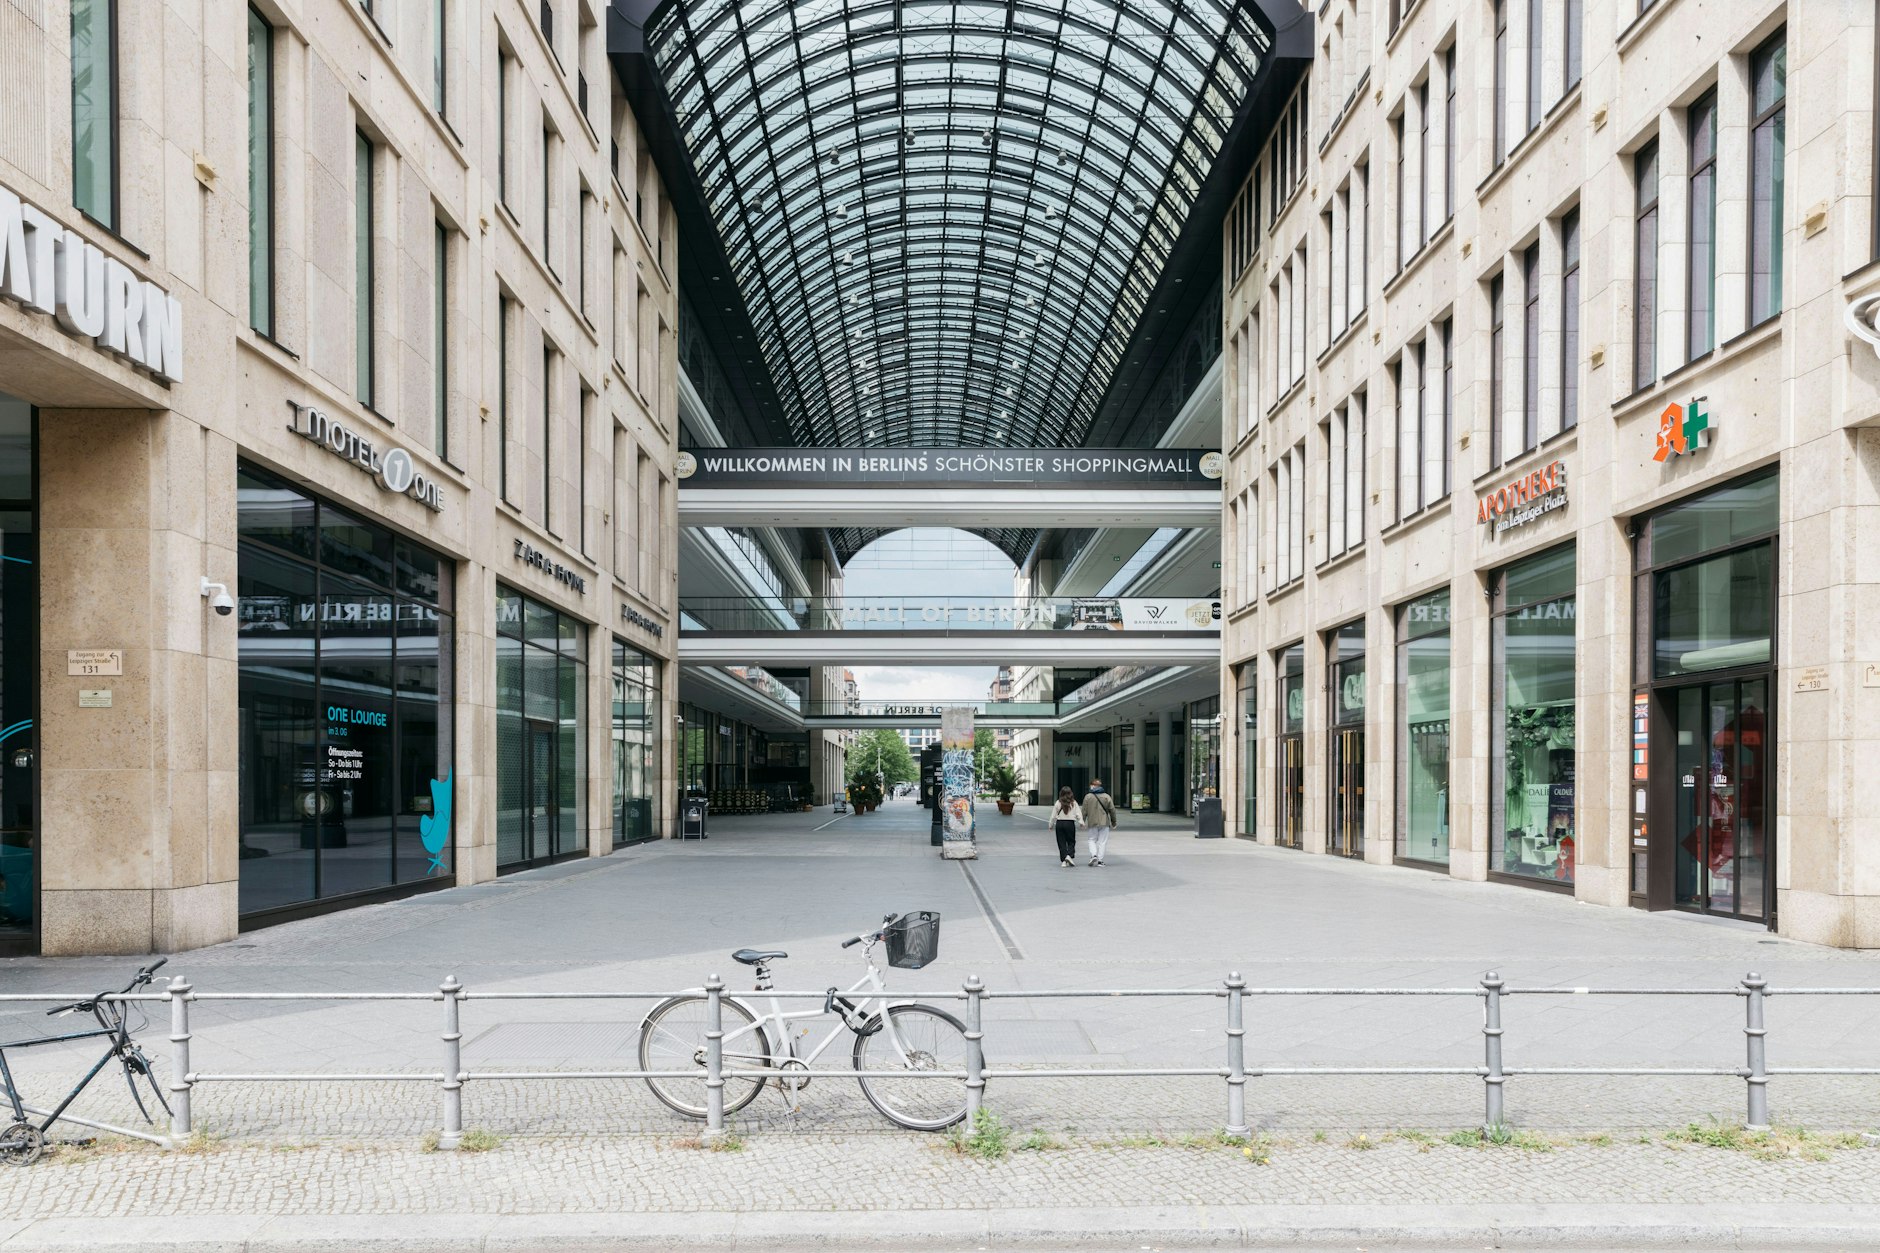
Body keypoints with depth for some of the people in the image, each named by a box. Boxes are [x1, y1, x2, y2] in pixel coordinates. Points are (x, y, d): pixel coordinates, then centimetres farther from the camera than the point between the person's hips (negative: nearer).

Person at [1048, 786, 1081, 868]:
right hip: (1070, 823, -1)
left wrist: (1051, 825, 13)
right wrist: (1081, 822, 3)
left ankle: (1064, 860, 2)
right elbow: (1078, 813, -2)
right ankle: (1069, 855, -12)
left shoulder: (1058, 803, 0)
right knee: (1071, 841, 11)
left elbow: (1053, 815, 4)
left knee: (1061, 843, 6)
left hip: (1059, 823, 1)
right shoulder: (1073, 803, 0)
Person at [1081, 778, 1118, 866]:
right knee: (1102, 841, 6)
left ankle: (1094, 855, -8)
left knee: (1092, 840, 13)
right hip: (1104, 823, 0)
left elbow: (1084, 811, -1)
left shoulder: (1088, 797, -1)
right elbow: (1112, 810, 3)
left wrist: (1082, 822, 8)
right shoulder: (1106, 796, 1)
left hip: (1092, 823, 0)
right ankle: (1100, 860, 4)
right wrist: (1114, 821, 14)